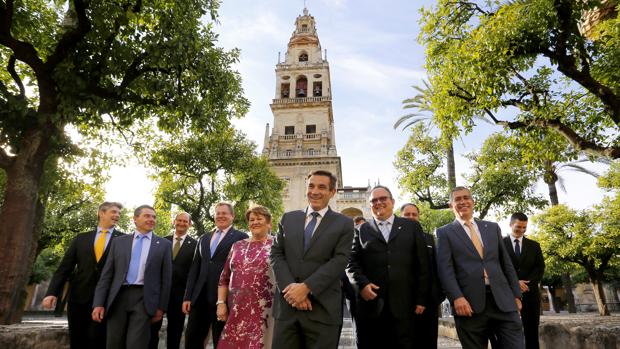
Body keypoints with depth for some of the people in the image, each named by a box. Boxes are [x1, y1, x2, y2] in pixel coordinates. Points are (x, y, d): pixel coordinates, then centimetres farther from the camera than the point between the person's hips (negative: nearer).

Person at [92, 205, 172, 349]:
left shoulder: (164, 244, 5)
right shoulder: (118, 242, 12)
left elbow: (166, 278, 4)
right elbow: (106, 274, 9)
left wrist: (161, 307, 0)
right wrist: (99, 303, 2)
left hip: (144, 299, -2)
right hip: (118, 297, 2)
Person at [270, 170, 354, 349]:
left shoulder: (344, 223, 2)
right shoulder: (288, 218, 11)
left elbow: (339, 261, -8)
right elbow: (276, 254, 5)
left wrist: (306, 287, -16)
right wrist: (290, 287, -10)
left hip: (323, 308, -2)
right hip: (287, 304, 2)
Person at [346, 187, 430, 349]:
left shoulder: (411, 226, 10)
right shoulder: (362, 230, 11)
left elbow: (422, 264, 7)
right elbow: (352, 263, 4)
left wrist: (421, 299, 2)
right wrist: (362, 284, -13)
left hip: (403, 305, 0)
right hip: (370, 304, 1)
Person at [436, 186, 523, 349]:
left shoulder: (492, 227, 17)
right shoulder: (445, 232, 5)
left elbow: (506, 263, 18)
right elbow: (445, 268, -5)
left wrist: (516, 294, 12)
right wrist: (457, 297, -17)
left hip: (503, 300, 3)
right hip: (470, 303, -3)